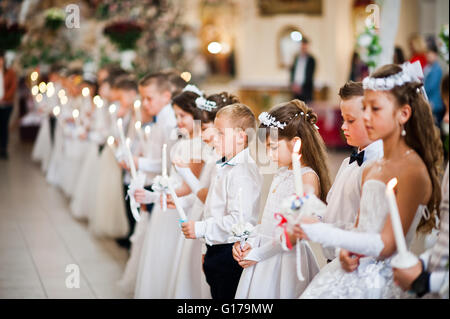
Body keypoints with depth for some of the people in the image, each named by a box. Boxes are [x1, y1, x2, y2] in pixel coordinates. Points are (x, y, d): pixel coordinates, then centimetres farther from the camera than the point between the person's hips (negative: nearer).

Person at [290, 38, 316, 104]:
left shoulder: (311, 59, -6)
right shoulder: (297, 57, 10)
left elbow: (309, 75, -9)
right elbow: (292, 70, 14)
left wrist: (301, 86, -11)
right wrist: (293, 83, 2)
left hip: (306, 88, -5)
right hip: (296, 88, 5)